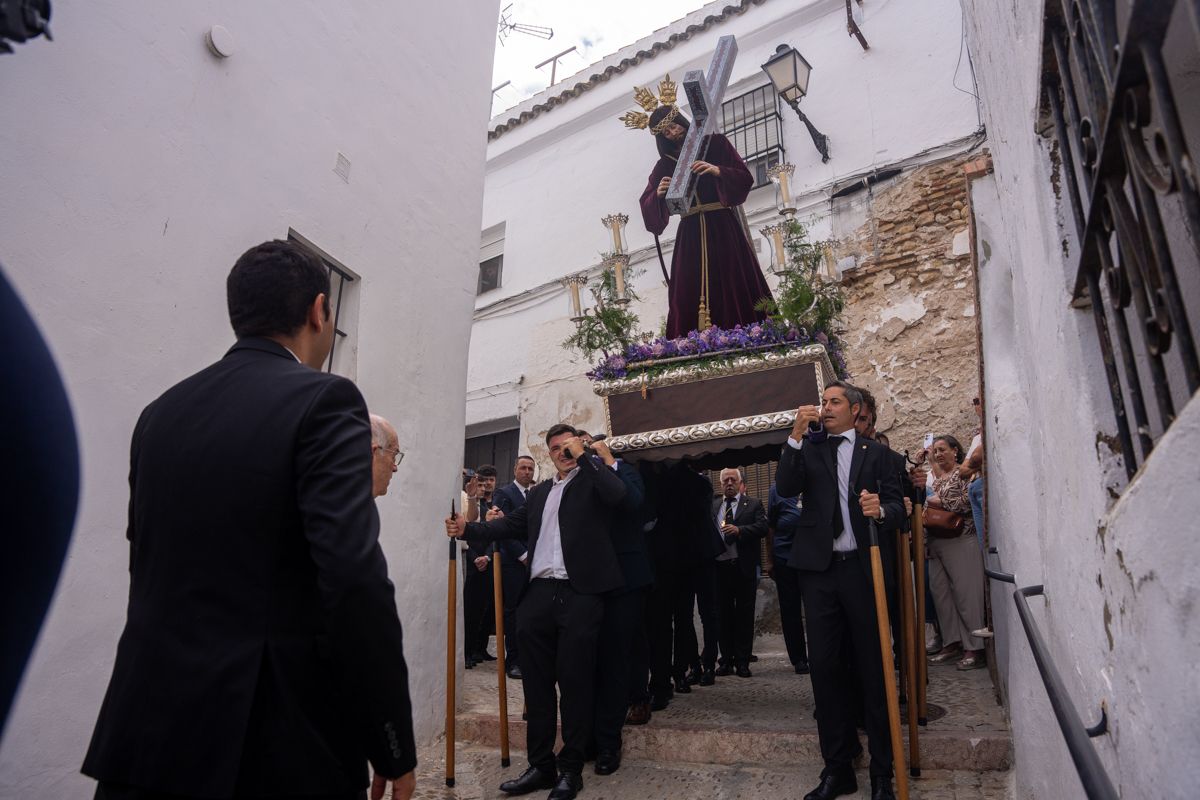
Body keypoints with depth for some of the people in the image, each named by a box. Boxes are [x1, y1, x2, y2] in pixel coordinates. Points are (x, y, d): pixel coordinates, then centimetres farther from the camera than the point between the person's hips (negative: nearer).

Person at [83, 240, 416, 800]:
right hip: (274, 741, -5)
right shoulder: (322, 401, -14)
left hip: (150, 731, 6)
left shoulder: (161, 411, 7)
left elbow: (148, 567, 13)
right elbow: (355, 581, -22)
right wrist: (394, 747, -13)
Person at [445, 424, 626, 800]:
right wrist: (469, 529, 1)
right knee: (537, 683, 10)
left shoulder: (593, 480, 5)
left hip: (580, 594, -5)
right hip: (538, 593, 5)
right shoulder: (540, 491, 21)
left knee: (576, 681, 2)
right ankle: (540, 765, 22)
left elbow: (617, 494, -16)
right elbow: (511, 524, 14)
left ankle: (571, 769, 15)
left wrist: (582, 457, -11)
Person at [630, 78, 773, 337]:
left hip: (722, 227, -2)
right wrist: (659, 194, -12)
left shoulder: (715, 143, 7)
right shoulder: (665, 164, 14)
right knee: (690, 295, -5)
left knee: (734, 287, -6)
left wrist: (717, 171, -18)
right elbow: (647, 205, 10)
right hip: (690, 233, 2)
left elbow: (745, 178, -1)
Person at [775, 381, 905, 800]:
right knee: (823, 666, 5)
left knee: (873, 669, 4)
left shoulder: (875, 452, 8)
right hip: (819, 569, 2)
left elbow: (897, 505, 2)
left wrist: (881, 510, -21)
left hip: (863, 569, -1)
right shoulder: (809, 450, 11)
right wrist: (796, 436, -11)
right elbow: (785, 488, -5)